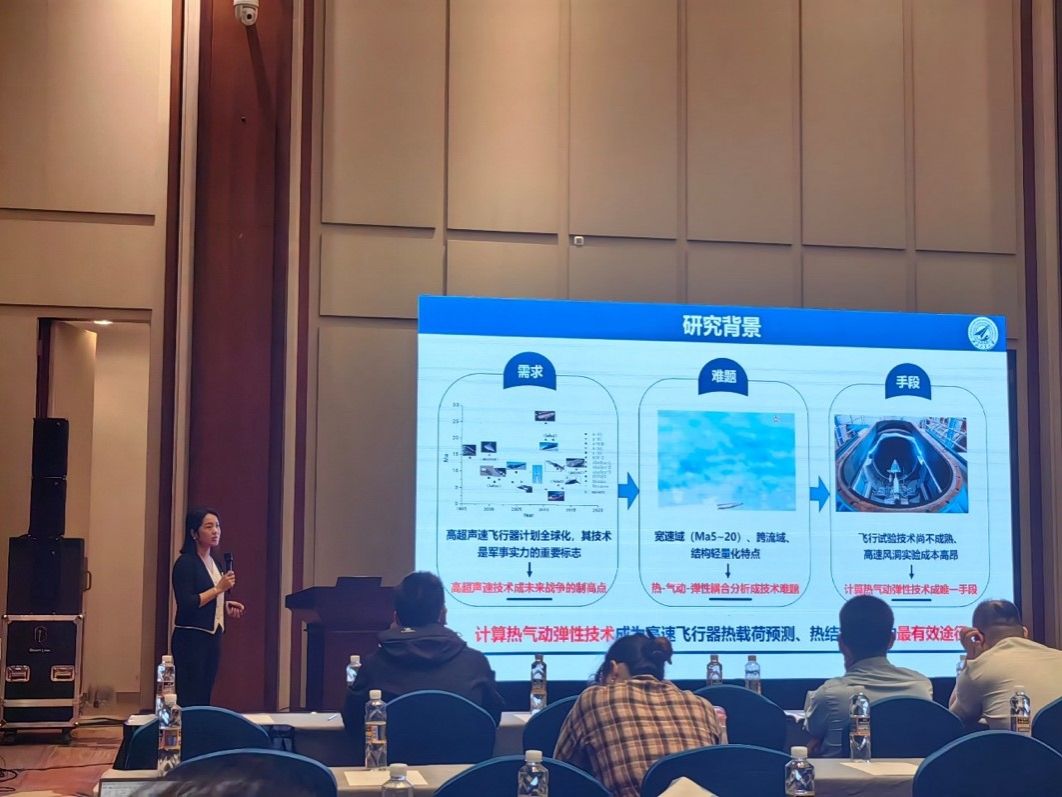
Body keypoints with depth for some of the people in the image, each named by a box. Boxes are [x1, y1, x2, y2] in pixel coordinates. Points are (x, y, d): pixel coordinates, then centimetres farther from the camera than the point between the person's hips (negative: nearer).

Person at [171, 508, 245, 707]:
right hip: (191, 639, -8)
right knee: (189, 701, -6)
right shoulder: (185, 563, -12)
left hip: (212, 638, 8)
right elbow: (186, 605, -20)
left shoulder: (214, 563, 14)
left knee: (204, 698, 9)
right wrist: (219, 588, -19)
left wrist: (226, 607, 7)